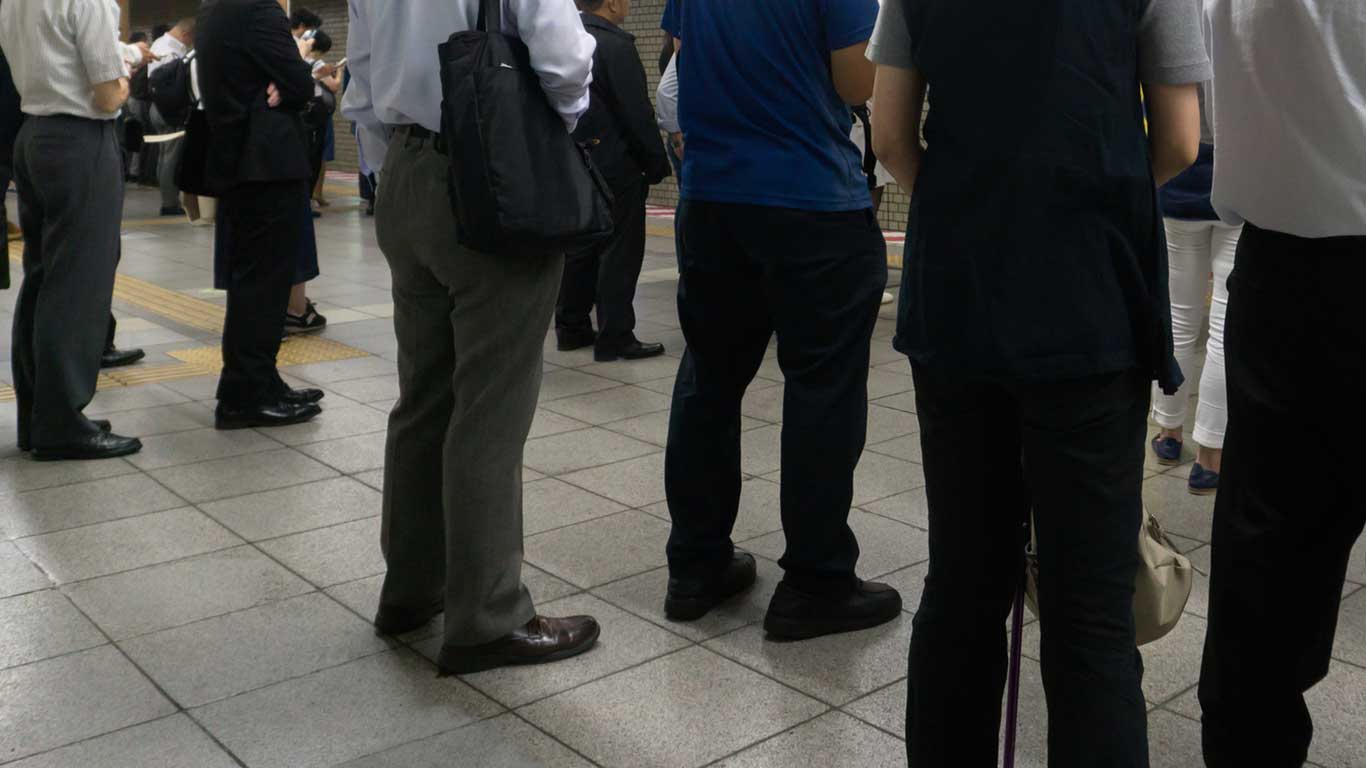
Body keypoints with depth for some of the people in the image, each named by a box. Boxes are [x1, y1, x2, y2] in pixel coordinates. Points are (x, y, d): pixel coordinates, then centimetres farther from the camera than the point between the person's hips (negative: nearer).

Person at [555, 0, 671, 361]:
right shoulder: (615, 45, -16)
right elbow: (638, 114, -16)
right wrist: (657, 165, -8)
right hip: (613, 166, -8)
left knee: (579, 249, 15)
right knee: (620, 251, -2)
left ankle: (571, 328, 20)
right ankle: (614, 337, -1)